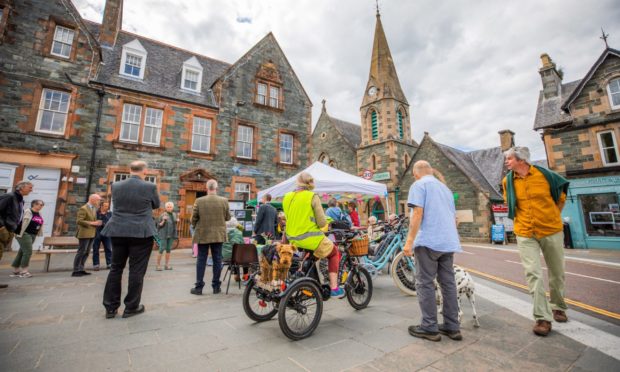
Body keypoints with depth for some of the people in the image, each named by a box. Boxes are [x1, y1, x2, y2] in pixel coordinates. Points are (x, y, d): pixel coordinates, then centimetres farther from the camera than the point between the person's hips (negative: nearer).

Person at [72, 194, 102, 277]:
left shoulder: (94, 209, 16)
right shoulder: (83, 208, -10)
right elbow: (79, 221, -18)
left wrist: (96, 223, 9)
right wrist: (92, 223, -20)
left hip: (92, 234, 8)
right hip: (85, 234, -8)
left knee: (86, 252, 11)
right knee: (81, 252, -4)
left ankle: (81, 269, 18)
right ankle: (76, 271, 2)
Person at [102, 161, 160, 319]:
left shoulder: (116, 186, 3)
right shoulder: (150, 187, -9)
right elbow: (156, 205, 6)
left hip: (118, 232, 5)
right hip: (141, 233, -4)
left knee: (116, 268, 14)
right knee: (136, 270, 4)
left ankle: (110, 307, 21)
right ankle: (131, 307, 13)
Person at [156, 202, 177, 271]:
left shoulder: (173, 214, 10)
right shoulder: (163, 215, -7)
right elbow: (159, 225, -7)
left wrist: (177, 221, 4)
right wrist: (163, 221, -22)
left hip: (171, 235, 5)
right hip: (164, 235, -5)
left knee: (168, 249, 9)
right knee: (162, 249, -5)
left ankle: (167, 265, 14)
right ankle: (158, 265, 4)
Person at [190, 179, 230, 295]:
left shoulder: (199, 201, -9)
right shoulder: (224, 201, -6)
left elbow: (193, 219, -2)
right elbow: (228, 217, 3)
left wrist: (196, 227, 18)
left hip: (203, 235, -1)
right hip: (218, 235, 1)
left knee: (201, 260, 9)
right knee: (217, 260, 9)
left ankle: (199, 287, 15)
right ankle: (216, 286, 16)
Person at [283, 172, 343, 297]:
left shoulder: (287, 197, 4)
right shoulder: (313, 197, -11)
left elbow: (288, 218, 12)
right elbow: (322, 223, -10)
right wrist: (325, 225, 11)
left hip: (293, 239, 6)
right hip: (311, 238, -5)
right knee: (334, 253, 19)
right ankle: (334, 288, 15)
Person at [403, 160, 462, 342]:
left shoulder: (418, 185, -2)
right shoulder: (445, 188, 22)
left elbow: (418, 213, -15)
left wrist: (409, 241, -16)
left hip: (428, 241, -8)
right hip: (449, 242, 8)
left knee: (425, 284, 0)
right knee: (448, 283, 11)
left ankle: (429, 327, 5)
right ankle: (452, 327, 18)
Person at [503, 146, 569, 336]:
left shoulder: (545, 175, -7)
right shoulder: (507, 181, -3)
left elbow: (561, 196, 10)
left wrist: (552, 217, 12)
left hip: (551, 230, 0)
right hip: (525, 234, 0)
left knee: (557, 272, 14)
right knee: (533, 273, -8)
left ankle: (558, 307, 37)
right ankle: (542, 317, -1)